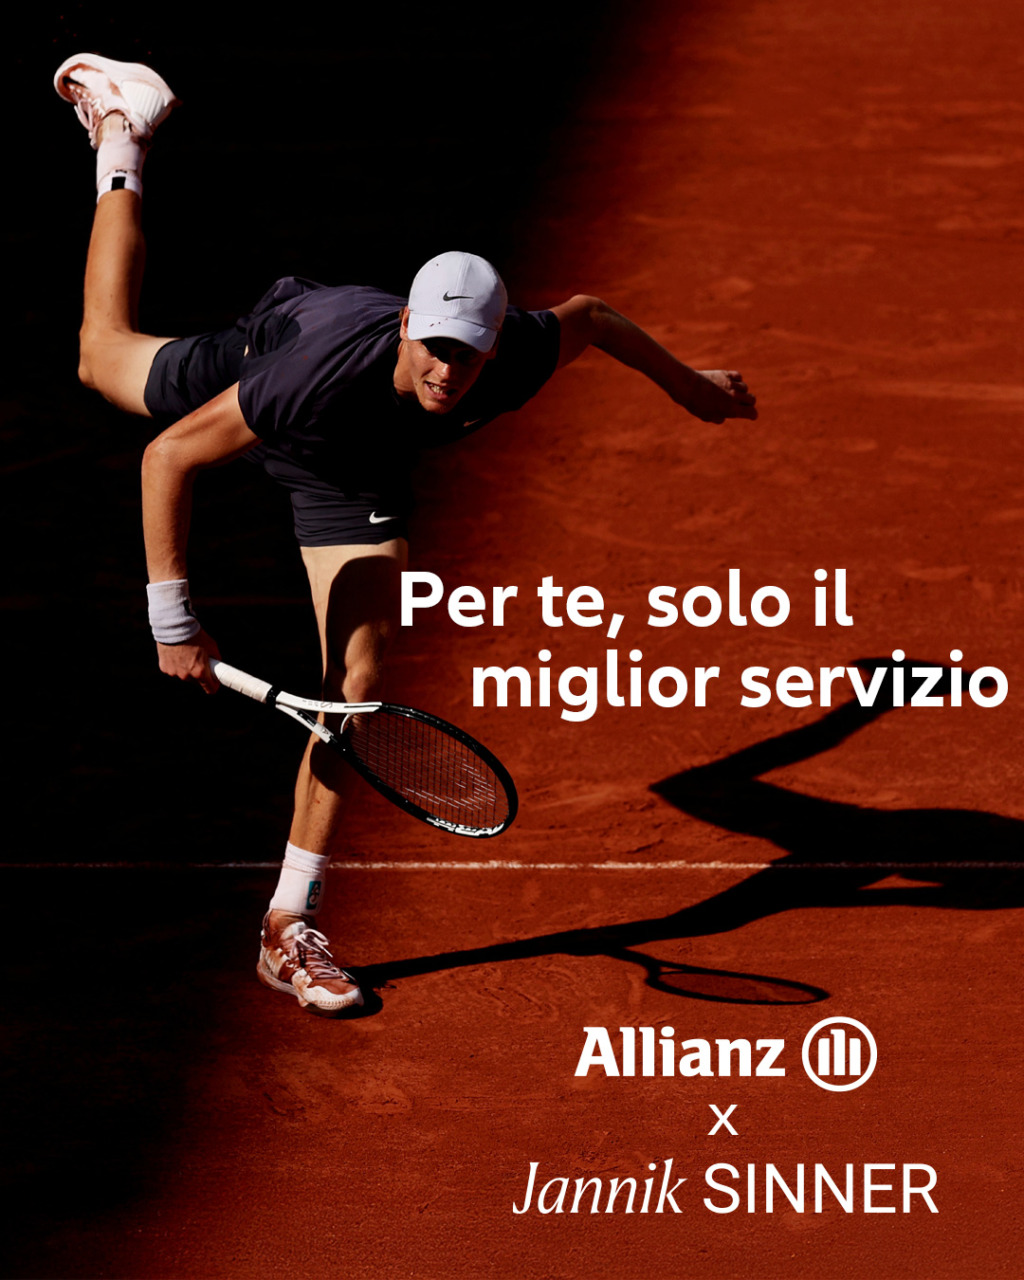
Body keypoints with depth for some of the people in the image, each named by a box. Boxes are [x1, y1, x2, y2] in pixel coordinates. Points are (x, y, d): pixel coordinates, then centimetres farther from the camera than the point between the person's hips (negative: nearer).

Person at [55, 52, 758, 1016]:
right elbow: (169, 456, -37)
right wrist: (172, 621, -37)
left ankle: (288, 930, 4)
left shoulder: (515, 362, -40)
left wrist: (686, 383, 2)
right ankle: (117, 128, 51)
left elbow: (587, 314, -15)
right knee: (105, 355, 30)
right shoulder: (311, 376, -49)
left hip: (354, 472, 2)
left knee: (358, 686, -8)